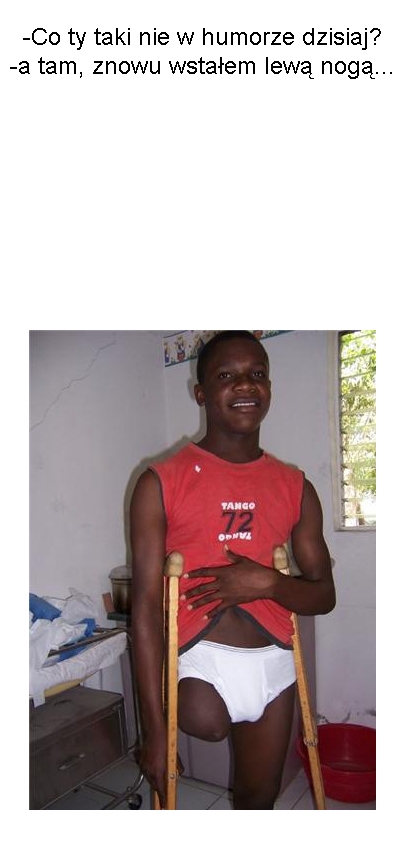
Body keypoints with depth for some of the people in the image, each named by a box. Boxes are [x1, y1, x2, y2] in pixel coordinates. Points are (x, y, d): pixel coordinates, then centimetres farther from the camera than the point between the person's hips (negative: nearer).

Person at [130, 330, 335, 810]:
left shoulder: (295, 487, 0)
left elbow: (324, 595, 4)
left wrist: (268, 583, -18)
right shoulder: (162, 483, -12)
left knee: (260, 796, 20)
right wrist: (155, 729, -13)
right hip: (201, 659, -4)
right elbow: (145, 607, -13)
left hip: (272, 662, 4)